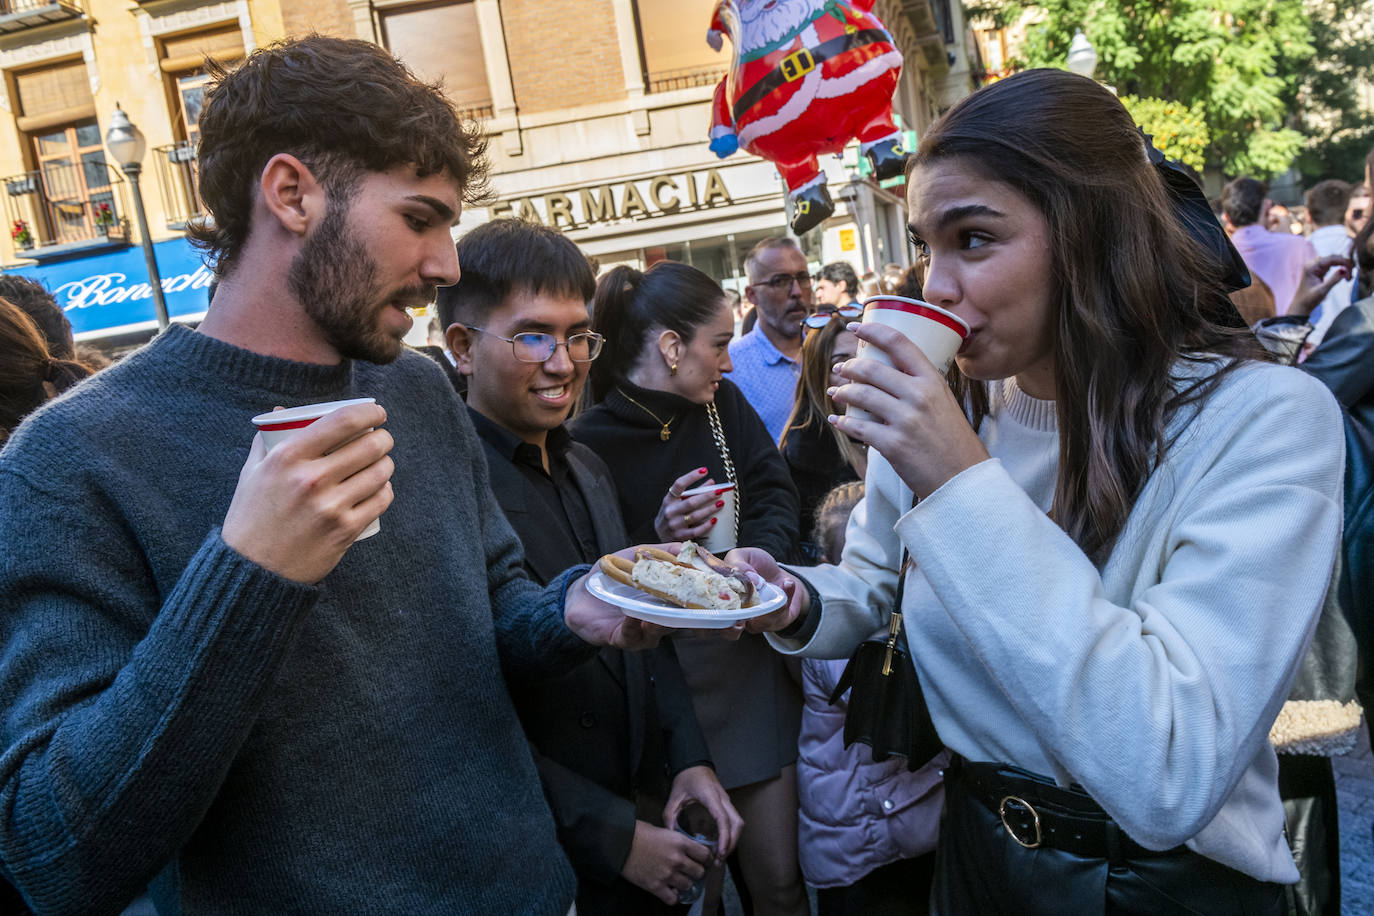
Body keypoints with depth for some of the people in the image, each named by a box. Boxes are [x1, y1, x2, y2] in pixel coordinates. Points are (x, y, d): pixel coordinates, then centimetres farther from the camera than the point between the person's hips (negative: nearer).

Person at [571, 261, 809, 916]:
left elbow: (776, 491, 6)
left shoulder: (722, 403, 6)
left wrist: (760, 551, -12)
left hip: (750, 665, 4)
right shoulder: (590, 444, -11)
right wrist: (657, 540, -22)